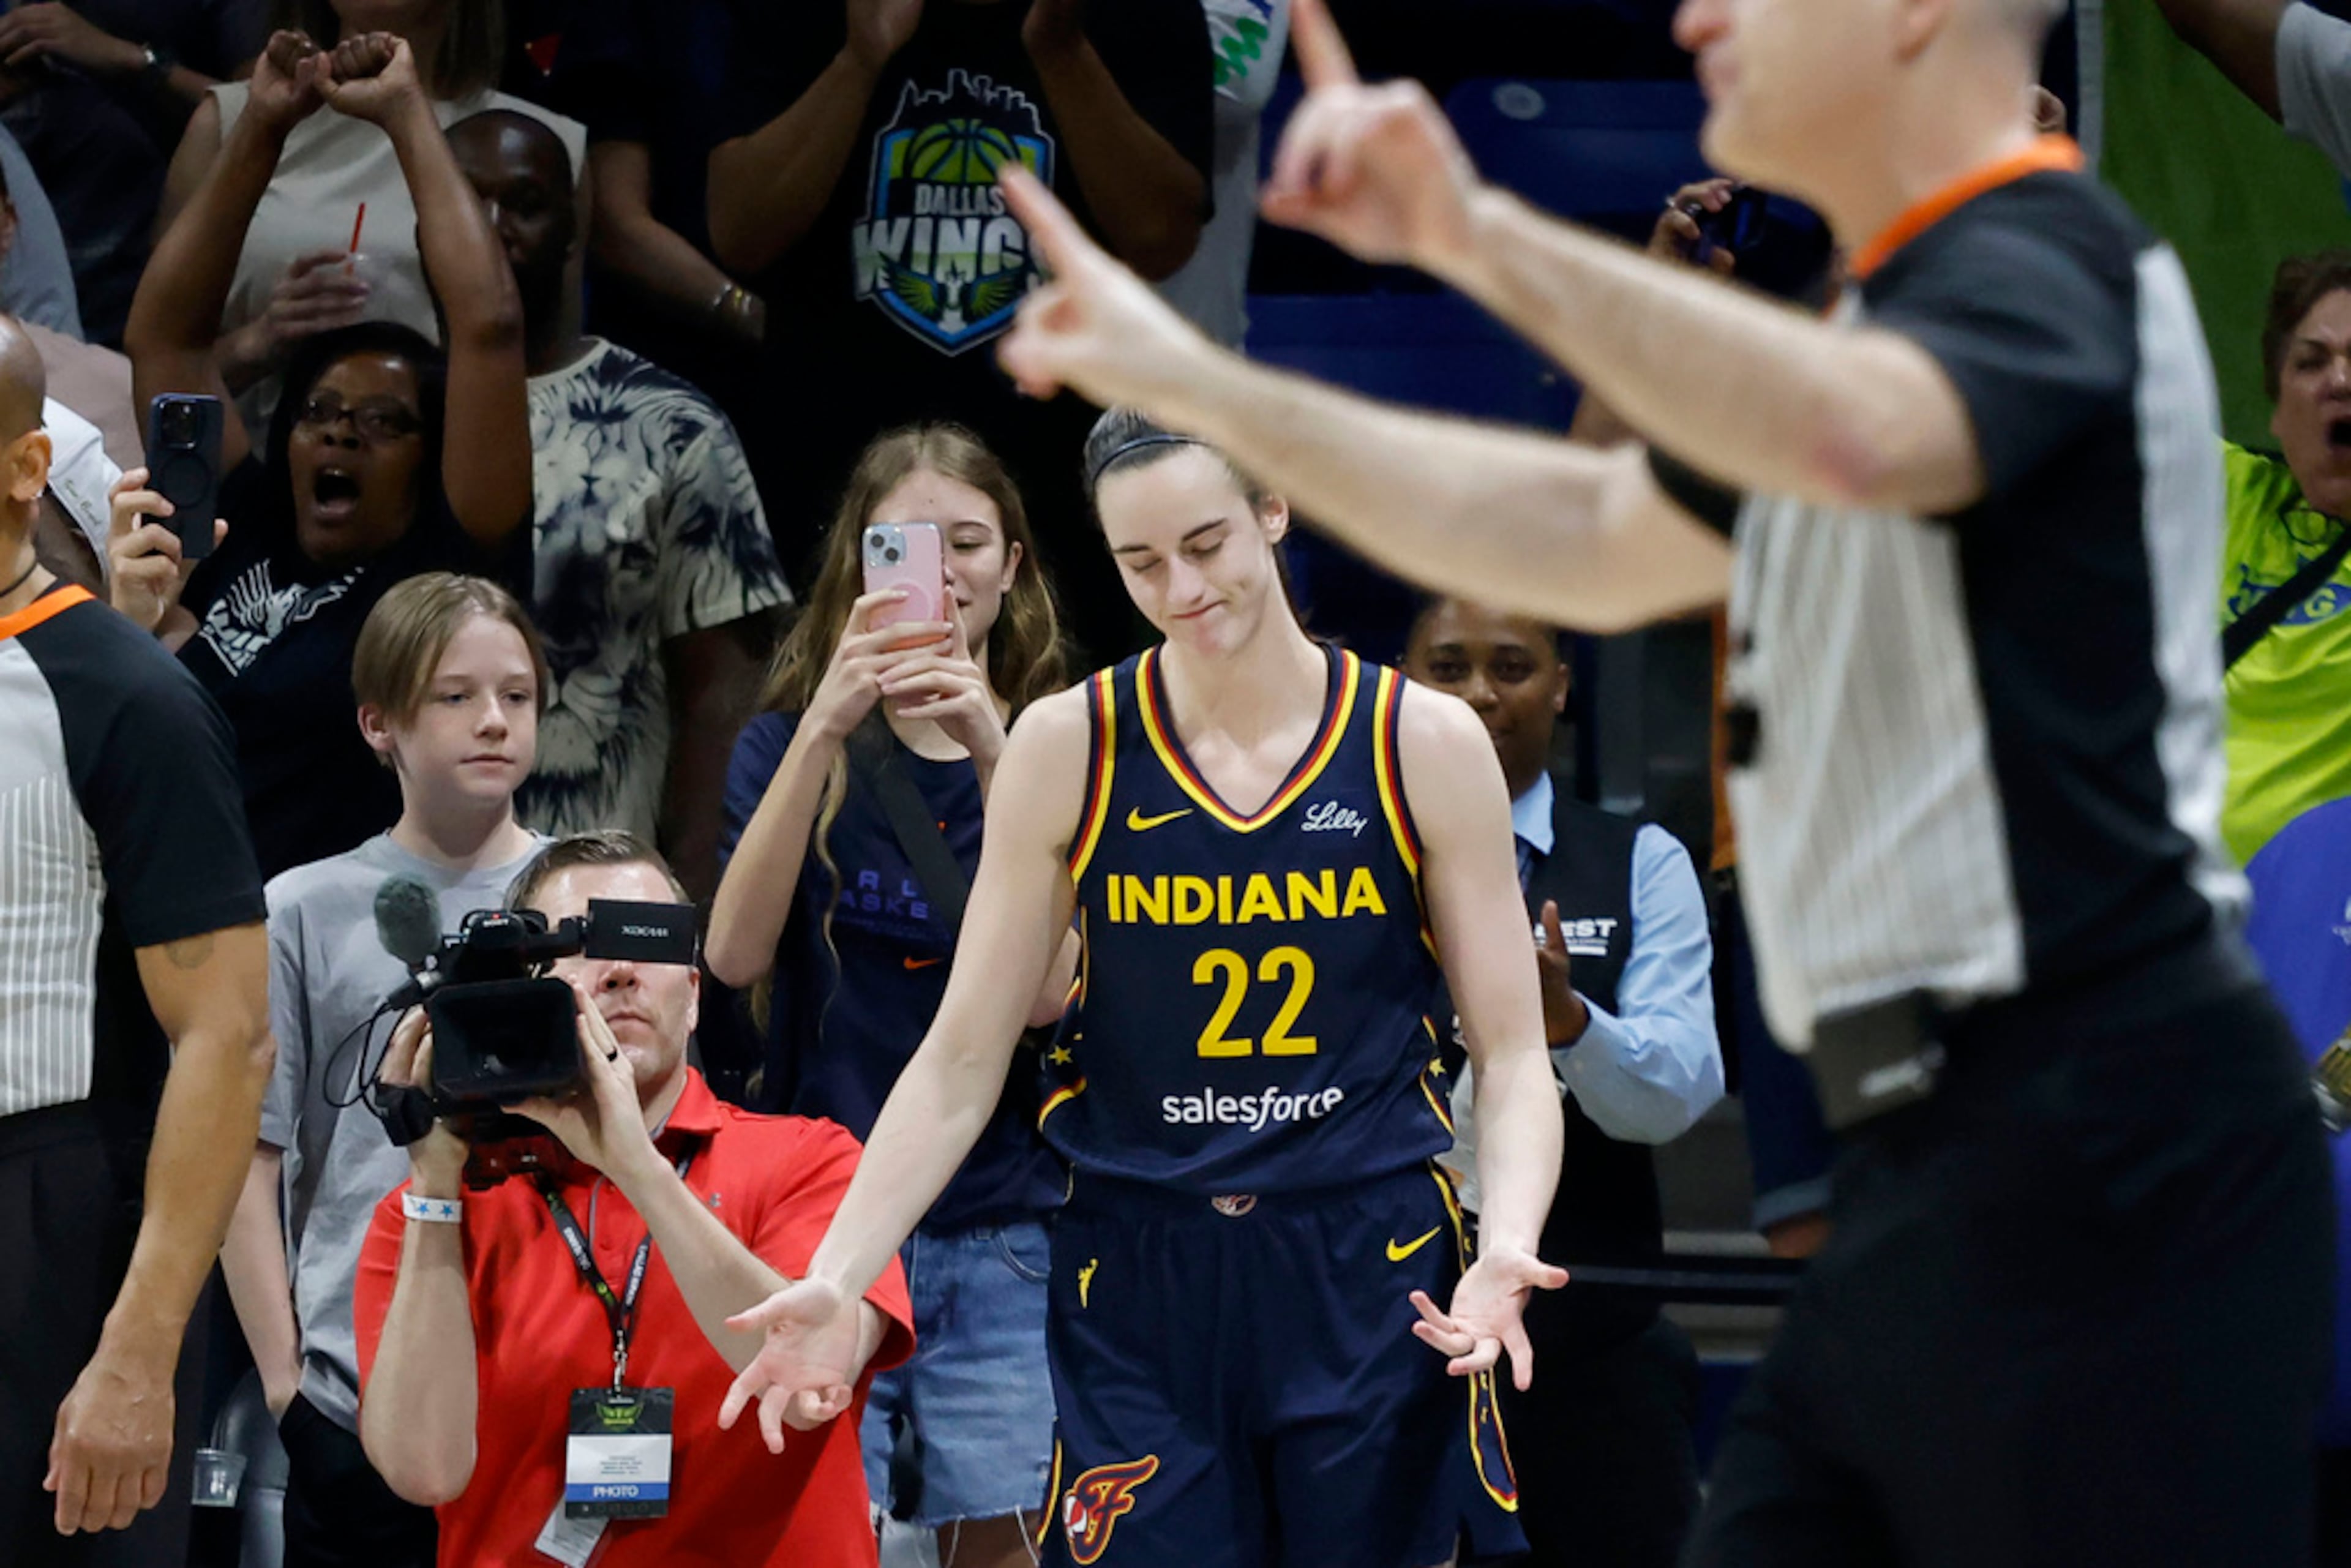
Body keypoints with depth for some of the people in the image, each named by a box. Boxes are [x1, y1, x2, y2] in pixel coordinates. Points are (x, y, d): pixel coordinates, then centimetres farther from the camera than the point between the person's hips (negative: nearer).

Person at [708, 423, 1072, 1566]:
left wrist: (990, 756, -18)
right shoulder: (790, 744, 6)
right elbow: (736, 956, -12)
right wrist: (825, 728, -21)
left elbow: (1046, 992, -8)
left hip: (1000, 1239, 1)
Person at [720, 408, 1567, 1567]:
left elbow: (1510, 1052, 3)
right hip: (1140, 1296, 0)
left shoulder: (1423, 744, 1)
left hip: (1372, 1291, 0)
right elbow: (962, 1060, 4)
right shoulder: (1069, 745, 2)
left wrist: (1508, 1248, -15)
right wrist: (833, 1281, -7)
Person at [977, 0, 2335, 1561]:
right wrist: (1199, 384, 32)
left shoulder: (2047, 273, -11)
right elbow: (1597, 539, 33)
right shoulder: (1888, 317, 22)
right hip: (1932, 1170, 10)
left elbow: (1850, 435, -34)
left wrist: (1482, 236, -36)